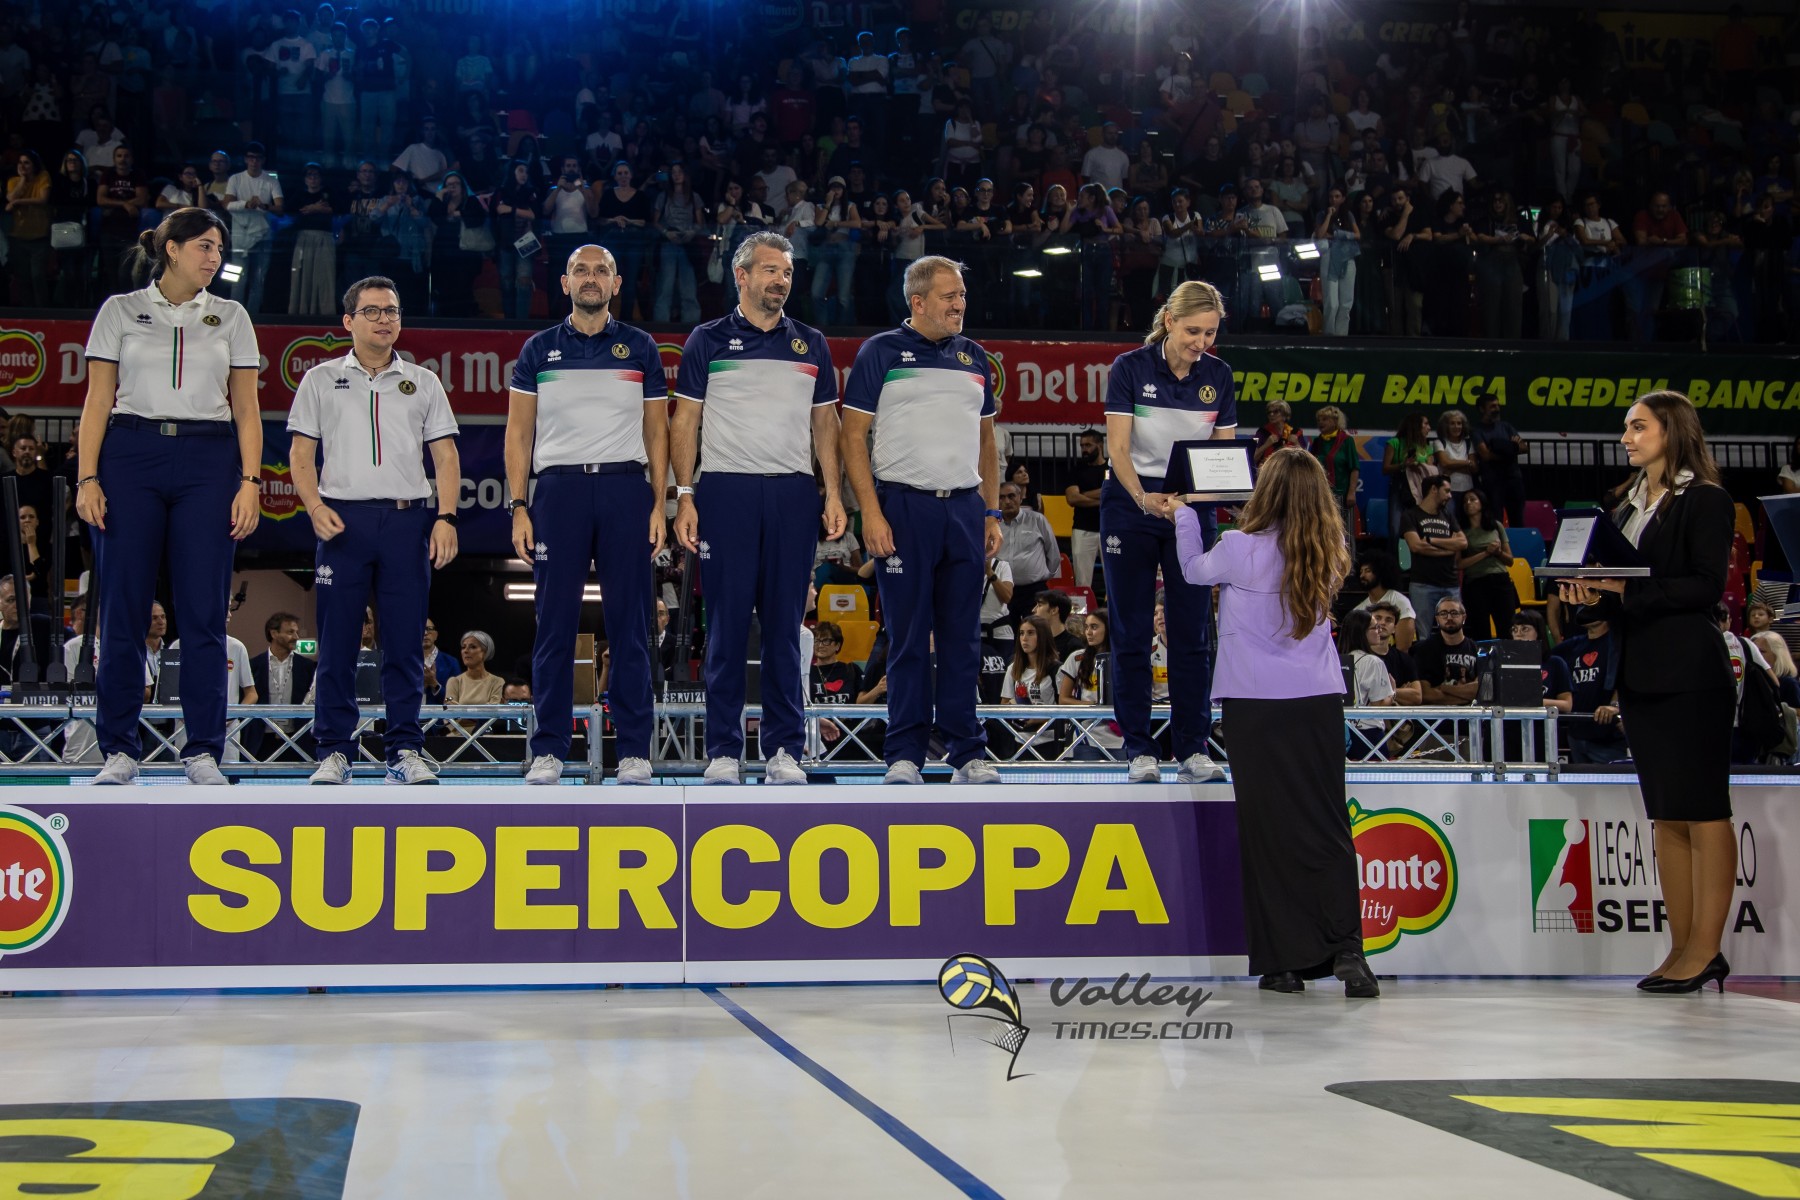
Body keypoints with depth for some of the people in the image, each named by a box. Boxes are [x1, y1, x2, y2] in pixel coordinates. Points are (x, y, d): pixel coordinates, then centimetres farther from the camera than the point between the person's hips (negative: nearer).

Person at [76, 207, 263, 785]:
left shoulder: (231, 317, 12)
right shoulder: (121, 311, 8)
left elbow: (246, 409, 10)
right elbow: (98, 401, 6)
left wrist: (250, 482, -1)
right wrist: (87, 478, -4)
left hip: (208, 461, 1)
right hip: (131, 456, -1)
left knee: (204, 612, -3)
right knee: (123, 609, -1)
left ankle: (203, 752, 3)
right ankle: (119, 751, 6)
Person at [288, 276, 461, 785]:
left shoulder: (422, 382, 14)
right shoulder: (321, 379, 11)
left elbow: (446, 457, 10)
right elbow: (301, 453, 8)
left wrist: (446, 518, -3)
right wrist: (315, 507, -8)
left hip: (408, 518, 1)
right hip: (343, 518, -1)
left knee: (405, 642, 0)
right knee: (337, 642, -1)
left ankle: (405, 750, 5)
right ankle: (334, 751, 5)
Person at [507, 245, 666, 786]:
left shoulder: (640, 348, 10)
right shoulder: (539, 350, 10)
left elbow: (657, 431, 10)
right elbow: (519, 433, 8)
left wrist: (660, 504, 0)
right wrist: (518, 508, -1)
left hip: (625, 486, 0)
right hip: (559, 488, 0)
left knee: (630, 623, 0)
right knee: (555, 624, 0)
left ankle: (634, 751, 5)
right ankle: (548, 750, 5)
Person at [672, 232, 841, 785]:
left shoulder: (811, 344, 14)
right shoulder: (707, 341, 7)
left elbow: (825, 423, 15)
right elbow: (686, 421, 4)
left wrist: (834, 495, 4)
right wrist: (684, 496, -6)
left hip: (793, 494, 2)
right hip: (726, 491, -2)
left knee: (785, 624, 3)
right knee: (727, 624, -2)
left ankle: (785, 749, 7)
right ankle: (724, 749, 3)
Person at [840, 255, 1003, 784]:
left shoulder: (974, 358, 15)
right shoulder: (881, 352, 1)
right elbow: (853, 437, -3)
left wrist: (992, 512, 12)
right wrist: (870, 512, -12)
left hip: (964, 508, 4)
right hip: (904, 507, -4)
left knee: (963, 636, 6)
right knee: (908, 637, -1)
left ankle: (968, 753, 11)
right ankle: (904, 754, 6)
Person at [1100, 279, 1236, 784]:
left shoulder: (1218, 376, 2)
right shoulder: (1130, 368, -8)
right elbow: (1118, 447, -14)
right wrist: (1143, 498, -30)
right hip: (1131, 505, -3)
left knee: (1193, 632, 1)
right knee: (1132, 632, 0)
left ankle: (1193, 750, 6)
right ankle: (1139, 749, 6)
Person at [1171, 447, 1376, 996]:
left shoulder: (1241, 549, -10)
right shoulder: (1327, 555, 1)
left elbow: (1194, 569, 9)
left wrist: (1184, 515, 27)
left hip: (1257, 705, -3)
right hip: (1320, 702, 3)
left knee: (1269, 828, 3)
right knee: (1327, 824, 5)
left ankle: (1285, 960, 5)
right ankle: (1346, 947, -7)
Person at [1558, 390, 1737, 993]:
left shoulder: (1705, 501, -3)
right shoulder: (1629, 508, 19)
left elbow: (1706, 586, -13)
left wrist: (1629, 591, -18)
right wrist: (1590, 597, -2)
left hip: (1690, 672, -8)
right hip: (1639, 672, 8)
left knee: (1702, 809, -7)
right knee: (1666, 814, 8)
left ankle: (1706, 948, -6)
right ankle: (1682, 947, 11)